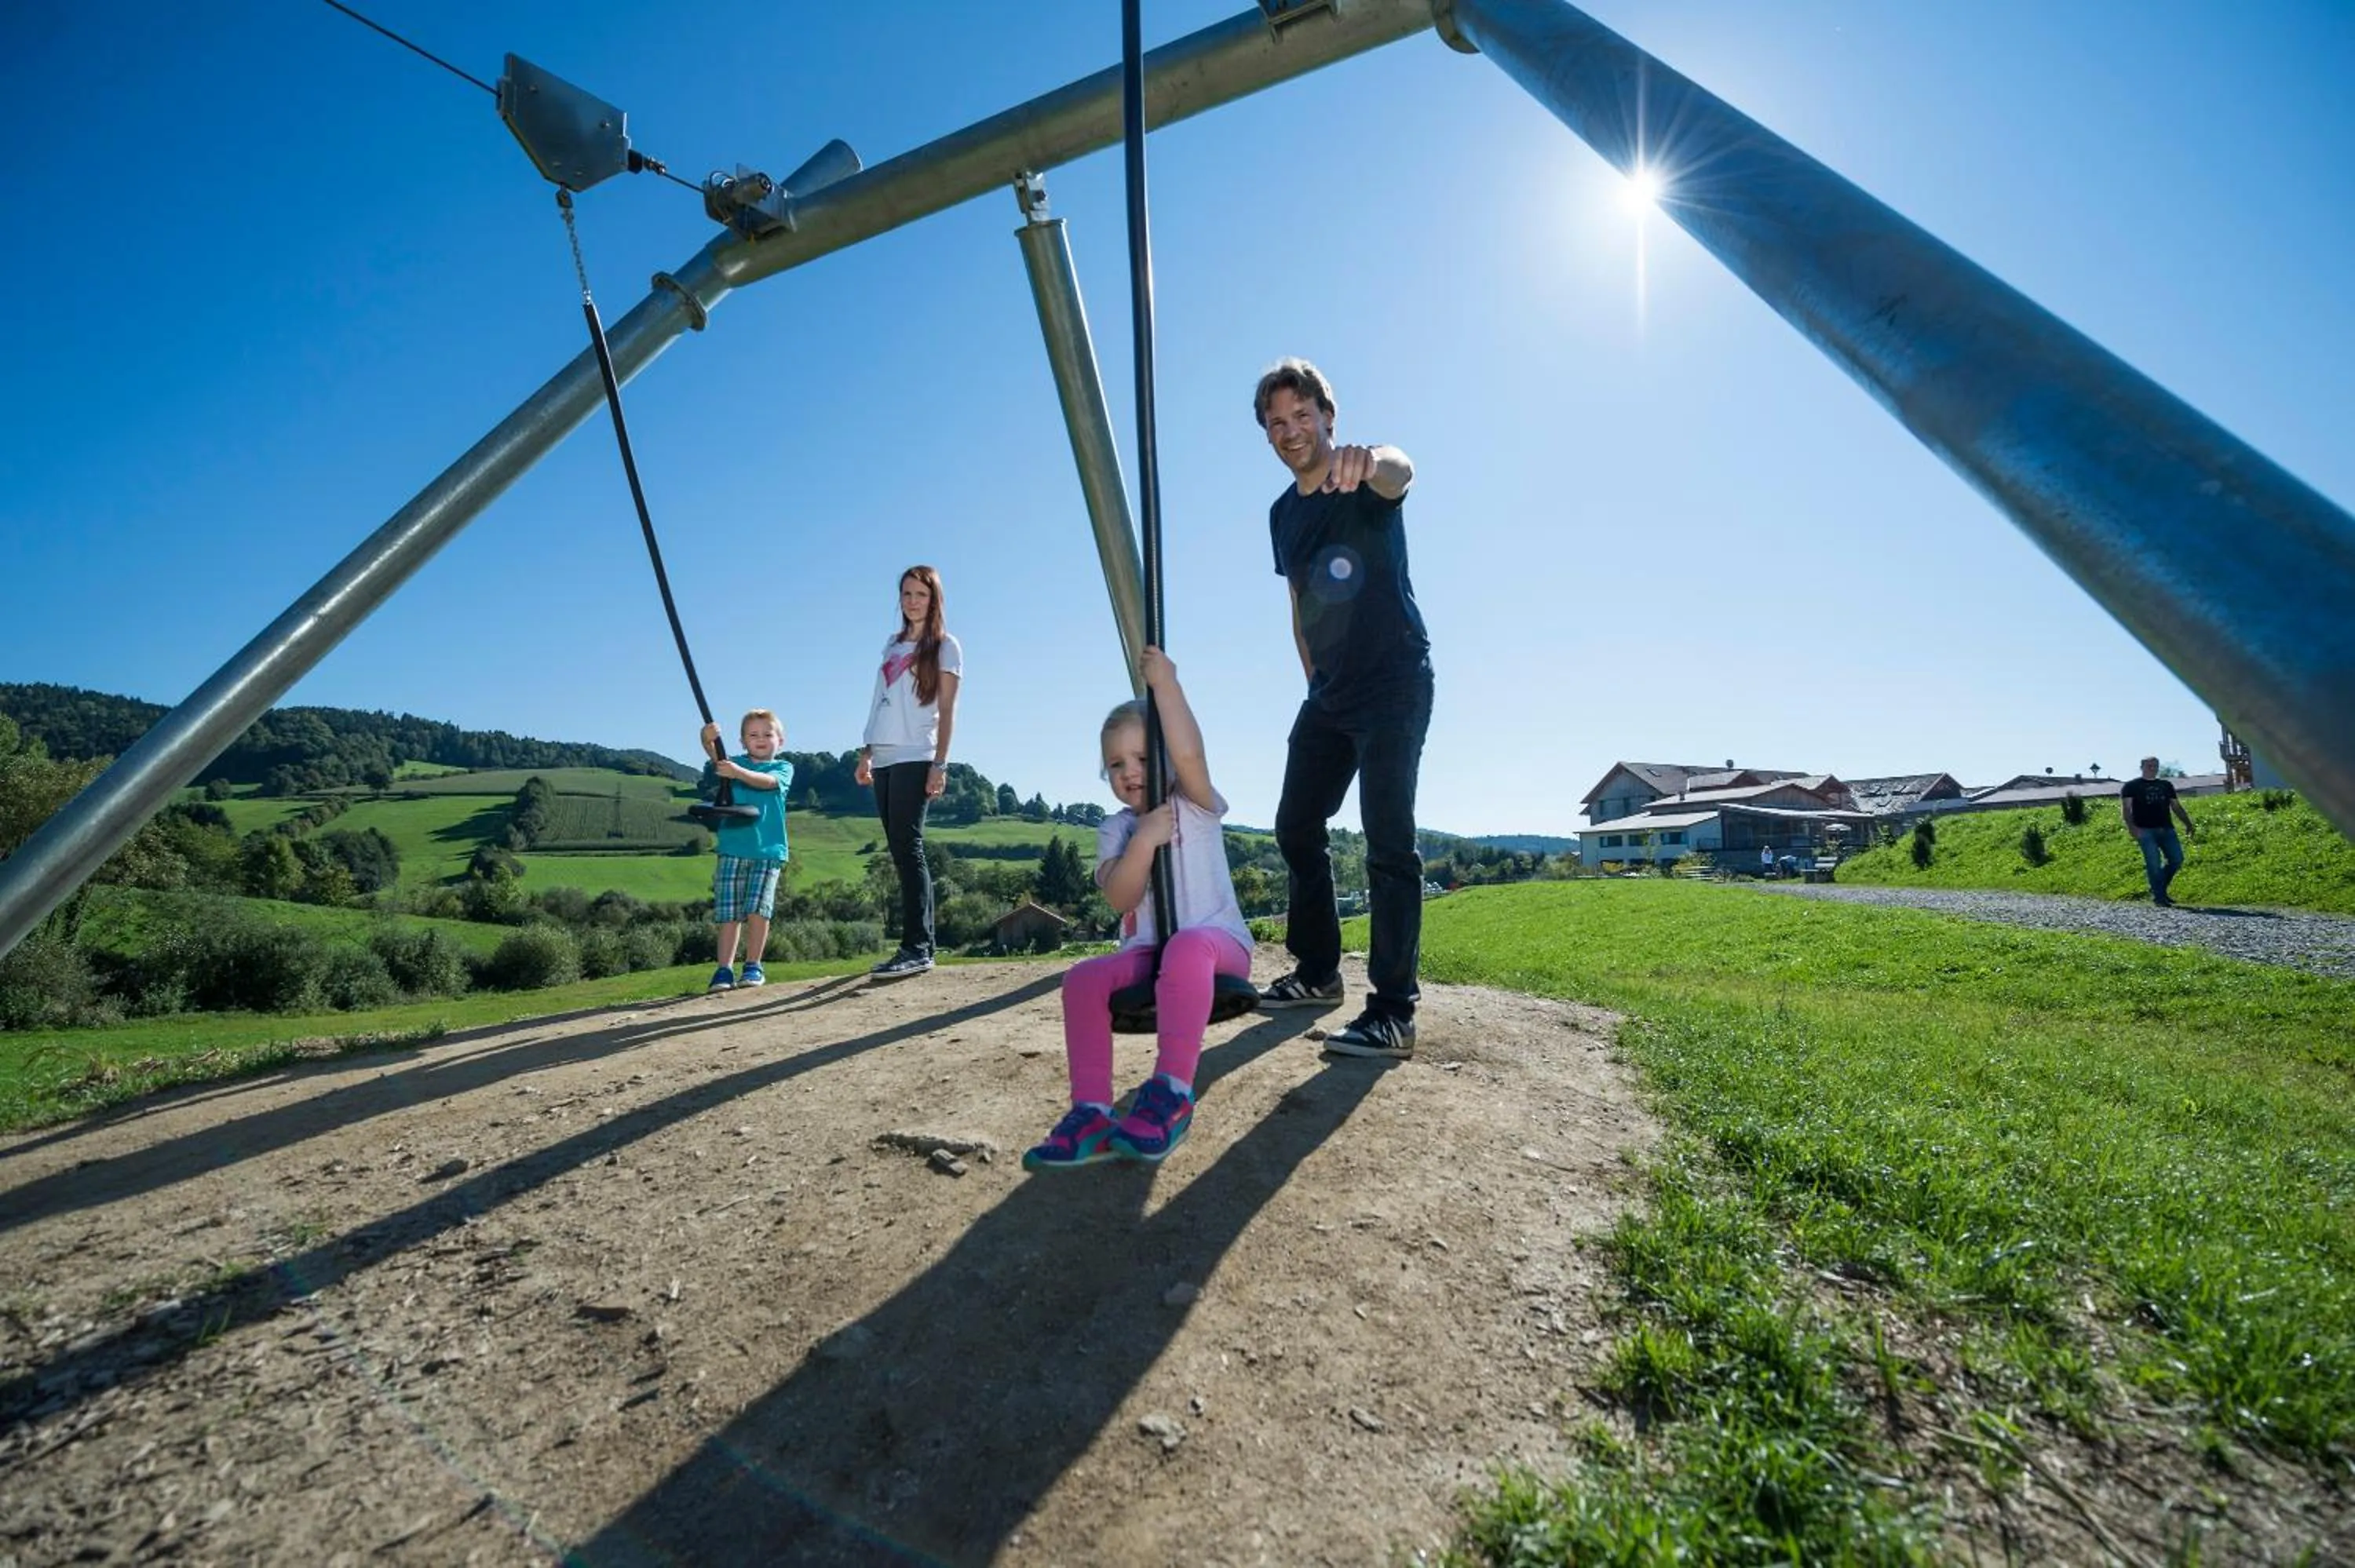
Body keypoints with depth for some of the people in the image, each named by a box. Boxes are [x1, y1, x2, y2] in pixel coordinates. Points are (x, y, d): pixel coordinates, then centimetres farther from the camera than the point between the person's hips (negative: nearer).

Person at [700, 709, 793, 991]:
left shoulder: (783, 768, 8)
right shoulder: (735, 762, 11)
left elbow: (768, 781, -14)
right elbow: (717, 761, -12)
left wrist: (738, 773, -31)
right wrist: (710, 743, -34)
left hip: (768, 850, -1)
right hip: (732, 849, 1)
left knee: (758, 909, -6)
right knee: (728, 912, -1)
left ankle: (753, 966, 7)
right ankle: (724, 969, 4)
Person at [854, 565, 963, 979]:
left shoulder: (944, 646, 3)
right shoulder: (892, 643, 20)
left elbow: (947, 710, -3)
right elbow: (880, 703, 20)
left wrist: (939, 764, -12)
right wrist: (867, 752, 14)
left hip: (915, 759, -6)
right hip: (884, 760, 6)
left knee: (907, 849, -13)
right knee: (901, 852, 5)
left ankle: (917, 948, -13)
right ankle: (919, 946, 9)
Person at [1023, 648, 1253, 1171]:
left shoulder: (1193, 807, -1)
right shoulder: (1116, 828, 9)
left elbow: (1188, 755, -25)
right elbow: (1121, 899, -7)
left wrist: (1165, 682, -19)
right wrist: (1144, 839, -20)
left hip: (1218, 943, -5)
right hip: (1146, 953, 5)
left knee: (1187, 945, -39)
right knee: (1082, 978, -20)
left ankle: (1172, 1093, -34)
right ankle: (1091, 1114, -18)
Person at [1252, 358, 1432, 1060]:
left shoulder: (1366, 484, -8)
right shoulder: (1282, 513, 13)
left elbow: (1400, 471, -33)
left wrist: (1373, 460, -57)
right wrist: (1316, 683, 12)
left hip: (1394, 684, -7)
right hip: (1328, 695, 8)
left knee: (1388, 841, -15)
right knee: (1295, 826, 9)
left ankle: (1394, 1011, -11)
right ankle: (1318, 971, 23)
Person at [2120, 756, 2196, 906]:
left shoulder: (2166, 785, 20)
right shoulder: (2132, 786, 4)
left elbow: (2176, 807, 21)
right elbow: (2125, 808, -5)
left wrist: (2188, 824, 10)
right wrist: (2131, 827, -18)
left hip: (2166, 829, 5)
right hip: (2145, 831, -5)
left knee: (2177, 860, -2)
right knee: (2154, 863, -8)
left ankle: (2160, 889, 17)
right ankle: (2158, 897, -1)